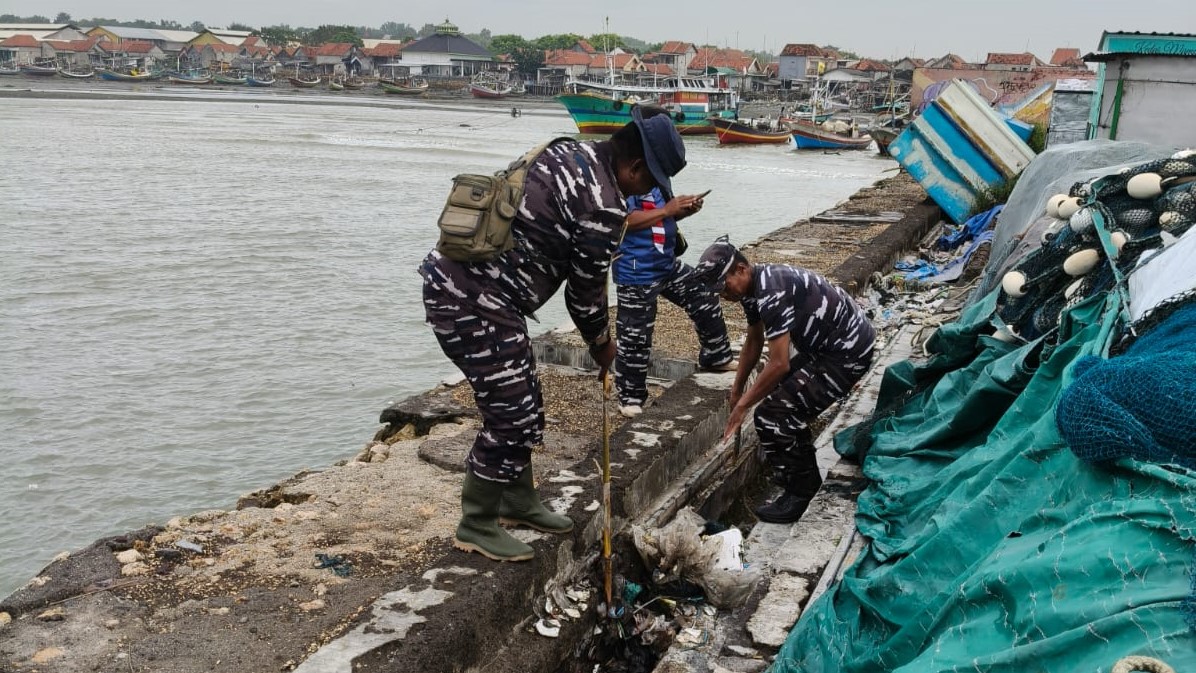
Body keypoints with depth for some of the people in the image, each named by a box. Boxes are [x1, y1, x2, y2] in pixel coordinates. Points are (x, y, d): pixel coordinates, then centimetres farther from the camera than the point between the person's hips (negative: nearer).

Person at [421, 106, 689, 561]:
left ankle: (519, 502, 34)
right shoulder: (603, 205, -18)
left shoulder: (573, 151, 10)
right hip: (472, 305, -10)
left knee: (523, 403, 19)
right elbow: (584, 293, -6)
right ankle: (476, 526, 14)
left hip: (453, 277, 10)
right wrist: (603, 346, 12)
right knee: (509, 415, -1)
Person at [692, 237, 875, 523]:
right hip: (826, 343, 11)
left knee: (772, 416, -13)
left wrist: (742, 405, -16)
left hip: (847, 353, -11)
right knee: (785, 394, 25)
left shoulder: (772, 293, -27)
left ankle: (800, 494, 2)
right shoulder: (754, 285, 4)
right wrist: (737, 389, 24)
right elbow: (753, 342, 18)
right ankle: (804, 473, 38)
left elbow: (779, 363, -27)